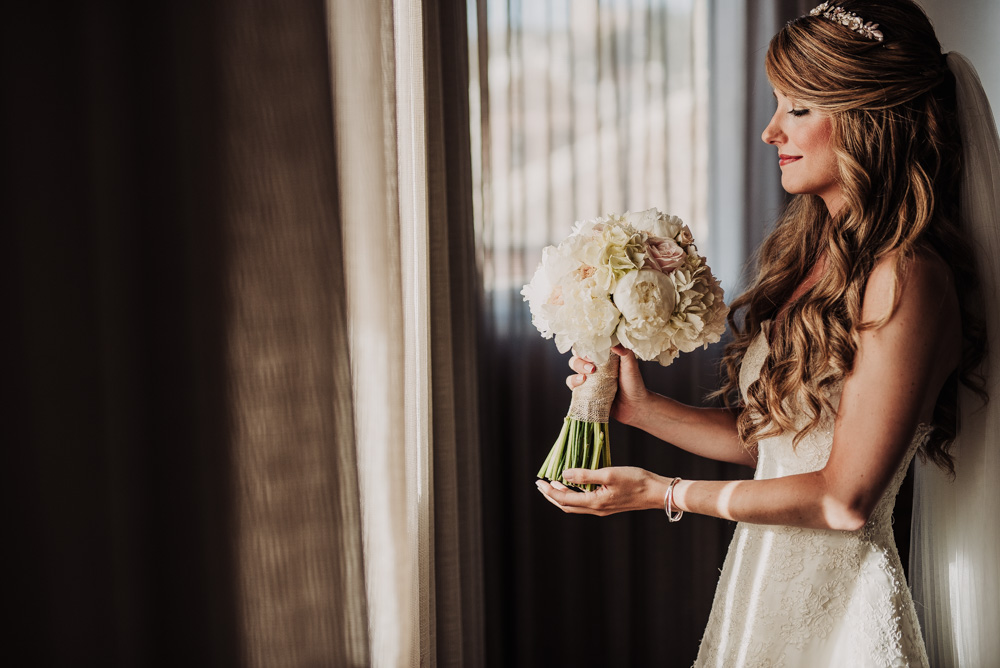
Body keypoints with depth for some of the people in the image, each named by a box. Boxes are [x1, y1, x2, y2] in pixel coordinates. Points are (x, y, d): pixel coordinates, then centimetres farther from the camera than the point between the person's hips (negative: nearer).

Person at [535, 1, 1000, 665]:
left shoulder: (904, 279, -20)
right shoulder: (809, 251, 4)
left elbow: (844, 498, -20)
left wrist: (664, 492, -14)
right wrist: (642, 408, 2)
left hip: (836, 608, -7)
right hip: (761, 581, 7)